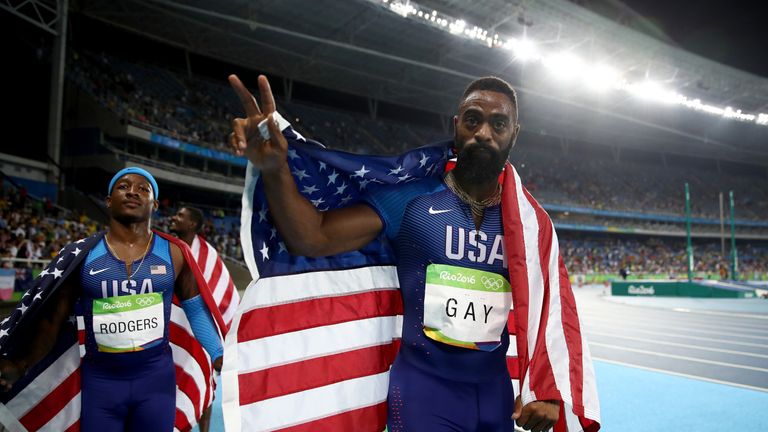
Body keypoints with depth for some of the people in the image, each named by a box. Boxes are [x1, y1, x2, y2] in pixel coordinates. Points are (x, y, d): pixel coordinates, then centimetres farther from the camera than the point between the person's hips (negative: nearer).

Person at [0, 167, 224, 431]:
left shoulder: (173, 253, -2)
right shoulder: (83, 254, -2)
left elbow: (196, 309, 6)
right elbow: (51, 318, -1)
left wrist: (219, 356, 1)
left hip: (157, 375, 0)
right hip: (98, 378, 0)